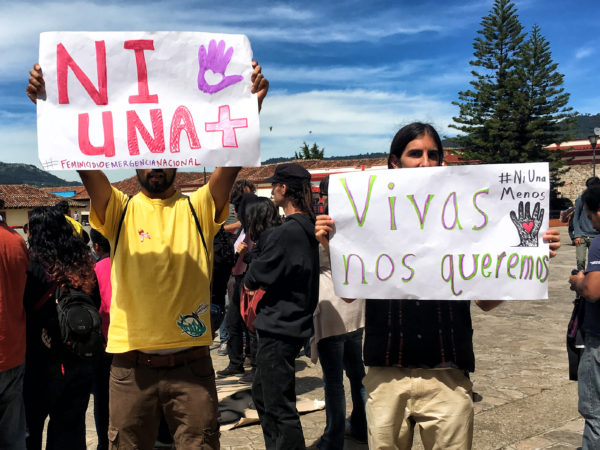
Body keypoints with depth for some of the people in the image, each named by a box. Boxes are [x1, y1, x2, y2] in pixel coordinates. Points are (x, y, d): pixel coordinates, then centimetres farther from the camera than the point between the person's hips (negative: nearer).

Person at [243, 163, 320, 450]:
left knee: (280, 407, 0)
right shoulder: (307, 228, 8)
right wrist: (258, 282, 4)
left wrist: (249, 280, 4)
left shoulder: (286, 233, -22)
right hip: (294, 323, 10)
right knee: (262, 394, 22)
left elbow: (256, 277, -17)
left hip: (279, 330, -10)